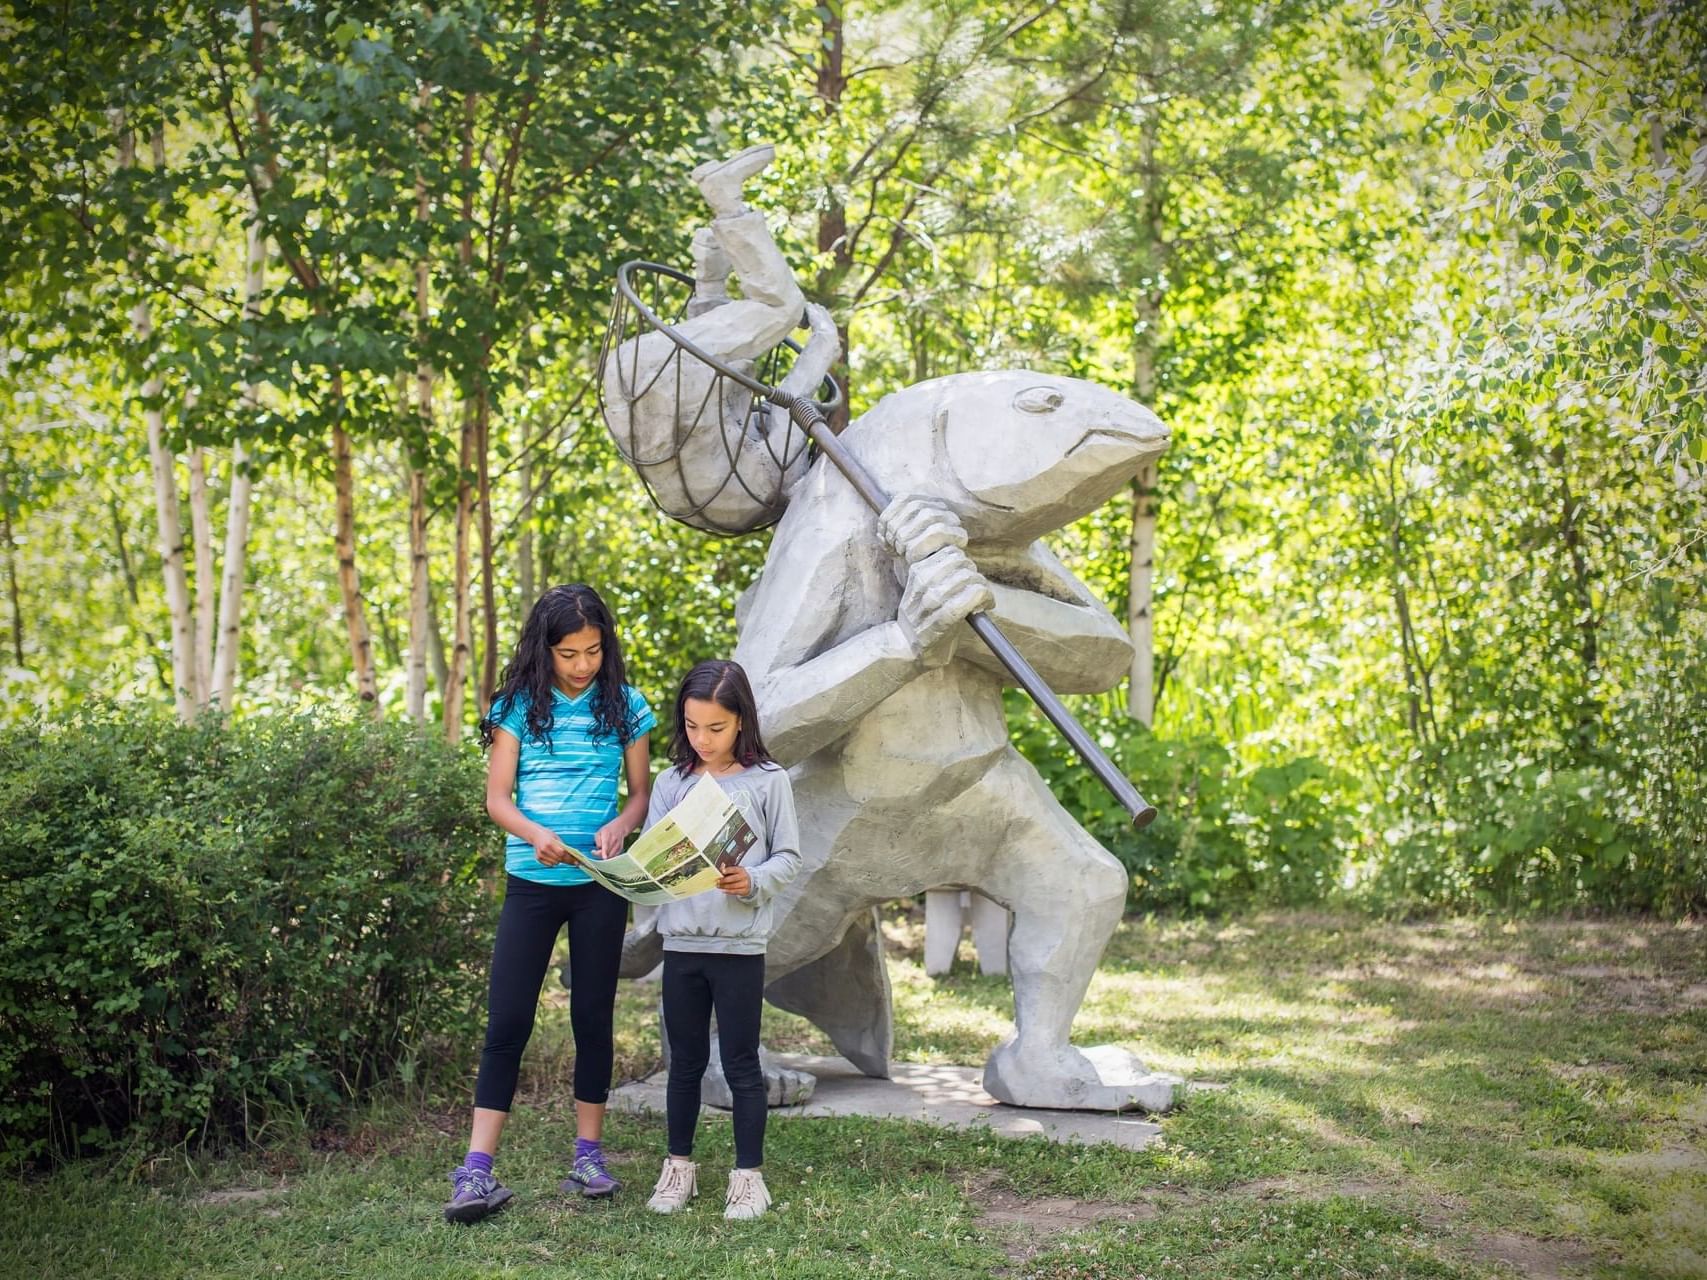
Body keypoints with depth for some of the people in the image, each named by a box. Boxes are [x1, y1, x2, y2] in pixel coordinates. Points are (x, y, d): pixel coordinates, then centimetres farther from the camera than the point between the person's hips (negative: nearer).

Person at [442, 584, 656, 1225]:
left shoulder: (624, 707, 4)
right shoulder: (519, 705, 0)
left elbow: (641, 793, 9)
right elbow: (497, 796, -2)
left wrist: (619, 826, -13)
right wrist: (536, 835, -21)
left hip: (599, 883, 1)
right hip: (530, 881, -1)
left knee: (593, 1016, 9)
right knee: (506, 1022, -4)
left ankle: (589, 1154, 20)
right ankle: (477, 1171, -6)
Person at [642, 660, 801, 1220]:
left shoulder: (767, 780, -2)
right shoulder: (672, 781, 7)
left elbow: (788, 857, -2)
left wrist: (752, 882, -20)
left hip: (741, 943, -3)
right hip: (681, 939, 3)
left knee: (741, 1063, 3)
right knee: (685, 1060, 12)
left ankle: (749, 1174, 13)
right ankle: (679, 1167, 24)